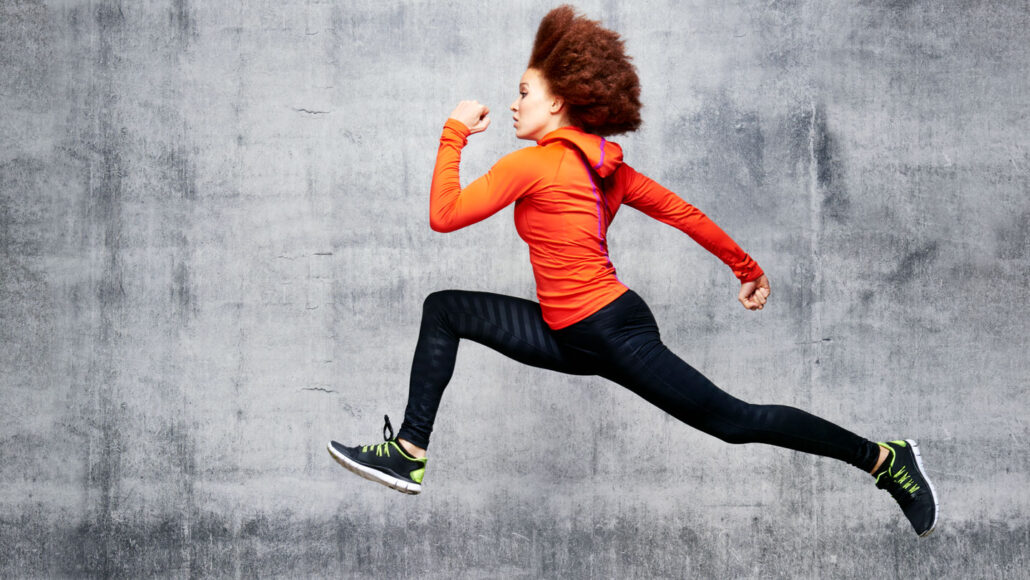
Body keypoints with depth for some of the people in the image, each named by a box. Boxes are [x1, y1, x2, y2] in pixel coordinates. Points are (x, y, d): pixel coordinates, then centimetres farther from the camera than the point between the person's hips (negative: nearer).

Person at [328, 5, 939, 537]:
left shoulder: (531, 164, -15)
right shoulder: (604, 162, 9)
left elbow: (444, 215, -16)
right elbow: (683, 212, 10)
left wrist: (455, 132, -7)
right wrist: (748, 268, 16)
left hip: (609, 333, -10)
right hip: (576, 336, 10)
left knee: (735, 420, -4)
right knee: (444, 310, 6)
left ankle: (885, 457, 7)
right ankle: (410, 455, 5)